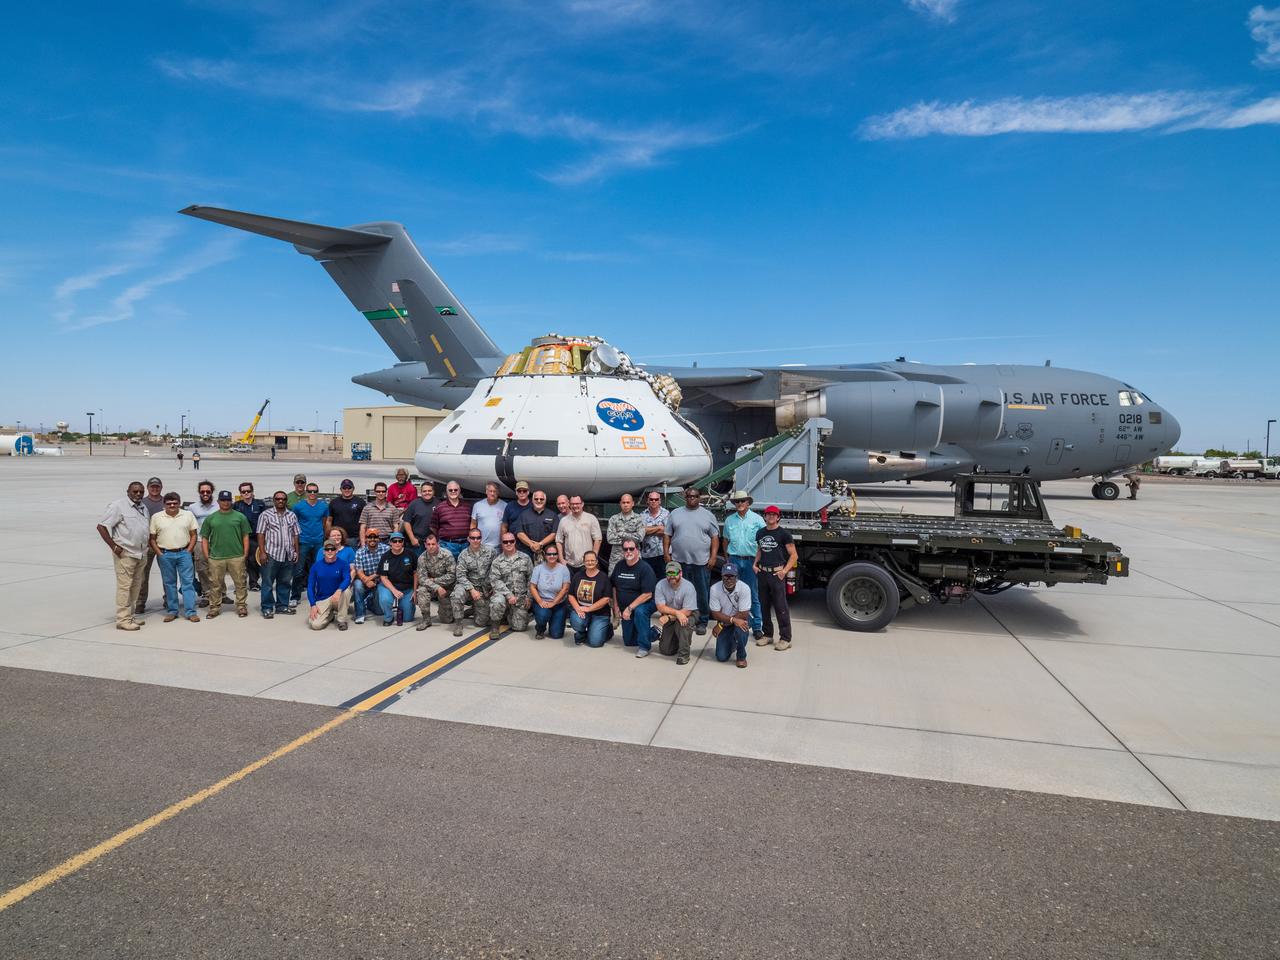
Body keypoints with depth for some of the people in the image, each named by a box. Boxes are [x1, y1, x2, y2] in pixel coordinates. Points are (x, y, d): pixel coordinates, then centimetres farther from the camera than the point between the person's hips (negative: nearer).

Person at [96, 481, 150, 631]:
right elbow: (101, 526, -10)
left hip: (142, 554, 7)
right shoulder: (118, 506, -6)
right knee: (124, 586, -8)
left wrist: (149, 545, 16)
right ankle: (122, 620, -5)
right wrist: (114, 546, -13)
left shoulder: (144, 508, 16)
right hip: (125, 554, -7)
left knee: (136, 586, 11)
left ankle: (130, 616, 19)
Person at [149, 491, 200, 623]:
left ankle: (190, 612, 1)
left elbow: (194, 535, 6)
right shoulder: (156, 517, 2)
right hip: (165, 555, 0)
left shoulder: (188, 515, 4)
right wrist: (159, 554, -4)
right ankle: (171, 611, 17)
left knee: (187, 582, -1)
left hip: (184, 553, 0)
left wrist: (188, 551, -3)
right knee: (169, 583, 8)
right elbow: (152, 538, 4)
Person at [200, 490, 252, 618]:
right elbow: (204, 538, 9)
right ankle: (215, 607, 19)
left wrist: (245, 555, 0)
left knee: (240, 583, 3)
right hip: (216, 558, 1)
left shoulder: (240, 517, 5)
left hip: (237, 557, -1)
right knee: (215, 584, 7)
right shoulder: (210, 518, 8)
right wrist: (207, 556, 1)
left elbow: (245, 537, 6)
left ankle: (241, 606, 12)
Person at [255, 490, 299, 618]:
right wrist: (262, 552, -10)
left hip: (288, 555, 4)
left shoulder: (292, 515, 12)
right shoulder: (266, 514, 0)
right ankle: (267, 608, 9)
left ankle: (282, 605, 21)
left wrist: (296, 551, 9)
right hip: (271, 554, -4)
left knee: (285, 582, 10)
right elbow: (261, 534, -4)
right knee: (267, 583, 2)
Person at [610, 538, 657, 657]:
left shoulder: (645, 568, -18)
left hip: (644, 604, -6)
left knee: (639, 612, -40)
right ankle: (653, 632, 35)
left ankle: (644, 647, -26)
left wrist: (630, 608, -25)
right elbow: (614, 587, 12)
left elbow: (647, 594, -24)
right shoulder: (619, 566, 1)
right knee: (628, 642, 11)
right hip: (625, 610, 7)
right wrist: (616, 607, 4)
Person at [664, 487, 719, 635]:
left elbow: (715, 538, 4)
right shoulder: (675, 513, 9)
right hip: (679, 561, 1)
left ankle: (702, 622, 16)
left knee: (702, 594, 4)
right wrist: (667, 554, 1)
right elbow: (667, 536, 9)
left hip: (701, 562, -1)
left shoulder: (708, 515, 6)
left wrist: (713, 557, -4)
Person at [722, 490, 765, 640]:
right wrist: (727, 559, 11)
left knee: (753, 596, 0)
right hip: (734, 560, 3)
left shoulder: (757, 519, 0)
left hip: (751, 561, -3)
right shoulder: (729, 520, 10)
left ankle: (756, 627, 7)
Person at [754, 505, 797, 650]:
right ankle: (767, 635, 24)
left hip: (776, 573, -5)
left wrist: (785, 570, -13)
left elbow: (793, 555, -3)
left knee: (781, 607, -5)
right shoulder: (760, 533, 12)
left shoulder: (783, 534, -4)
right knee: (764, 606, 11)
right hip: (763, 573, 6)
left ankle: (785, 639, 1)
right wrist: (755, 564, 10)